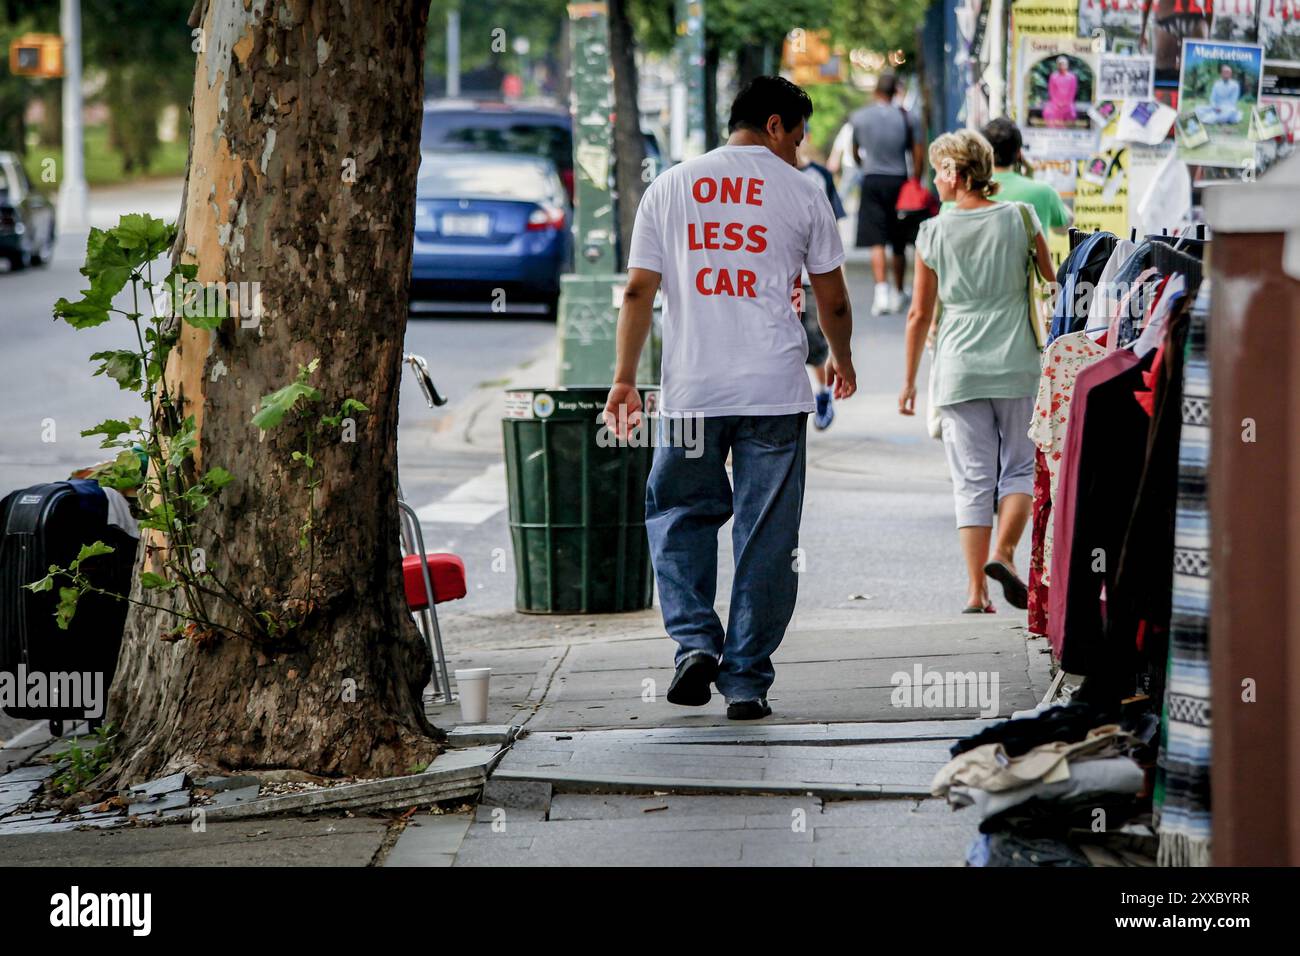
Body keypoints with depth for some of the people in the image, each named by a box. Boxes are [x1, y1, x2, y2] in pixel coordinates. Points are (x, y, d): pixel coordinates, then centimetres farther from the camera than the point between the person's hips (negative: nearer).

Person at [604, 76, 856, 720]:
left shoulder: (670, 187, 8)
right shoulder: (801, 192, 5)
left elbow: (638, 290, 3)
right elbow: (832, 299, 12)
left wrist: (624, 378, 6)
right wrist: (840, 358, 30)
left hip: (691, 389, 1)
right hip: (775, 389, -1)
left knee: (679, 514, 16)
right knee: (765, 534, 4)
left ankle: (695, 640, -2)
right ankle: (746, 679, 4)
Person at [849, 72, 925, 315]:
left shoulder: (859, 117, 0)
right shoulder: (905, 117, -1)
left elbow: (855, 152, 13)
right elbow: (918, 153, -2)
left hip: (872, 182, -1)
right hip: (899, 181, 1)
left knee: (877, 241, -5)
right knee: (899, 244, 12)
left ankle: (881, 289, -22)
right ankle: (897, 294, 20)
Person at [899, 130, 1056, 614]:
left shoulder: (933, 233, -1)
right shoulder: (1020, 218, -1)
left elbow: (919, 314, 3)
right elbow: (1054, 281, 8)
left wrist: (909, 379, 13)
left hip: (958, 370, 0)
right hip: (1017, 366, 0)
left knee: (972, 479, 4)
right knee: (1020, 465, 12)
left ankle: (976, 589, 1)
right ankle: (1003, 553, -10)